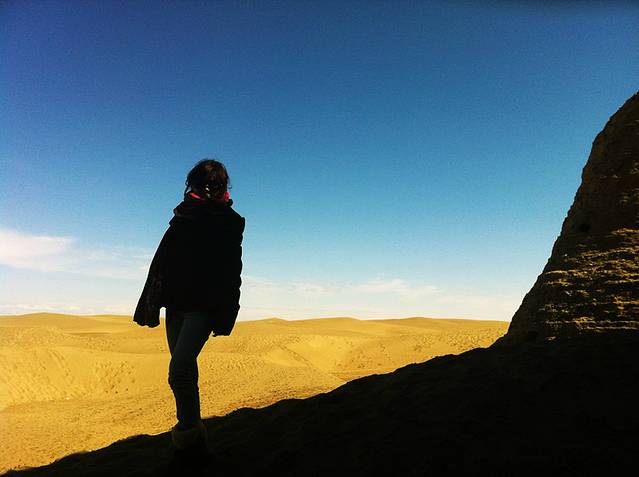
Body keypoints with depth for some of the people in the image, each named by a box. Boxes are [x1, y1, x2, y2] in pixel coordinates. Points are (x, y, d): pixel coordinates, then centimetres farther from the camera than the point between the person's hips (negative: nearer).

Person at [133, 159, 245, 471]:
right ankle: (194, 443, 23)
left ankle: (187, 436, 0)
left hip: (204, 308, -5)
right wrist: (150, 304, 11)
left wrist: (225, 316, -9)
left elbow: (231, 273, -4)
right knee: (186, 373, 10)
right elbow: (159, 263, 16)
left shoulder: (229, 223, 1)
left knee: (179, 372, -18)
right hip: (176, 305, 5)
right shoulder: (181, 219, 14)